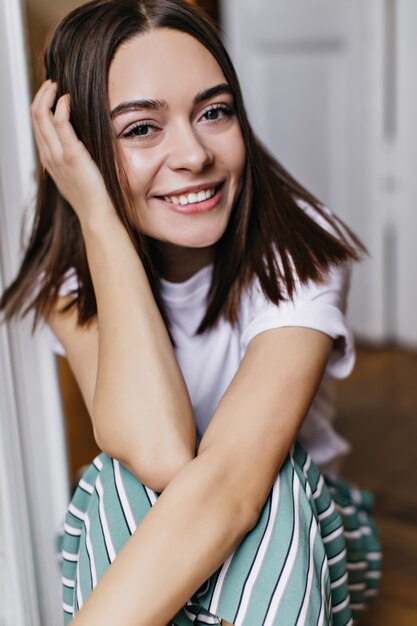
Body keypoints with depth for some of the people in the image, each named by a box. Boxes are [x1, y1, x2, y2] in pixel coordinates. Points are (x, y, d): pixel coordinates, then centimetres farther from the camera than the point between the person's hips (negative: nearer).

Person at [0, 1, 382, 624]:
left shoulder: (299, 252, -21)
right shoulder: (69, 278, -15)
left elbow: (233, 476, -36)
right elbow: (159, 453, -34)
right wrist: (98, 218, -31)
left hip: (291, 532, 0)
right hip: (128, 537, 1)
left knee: (261, 467, -33)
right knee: (133, 479, -32)